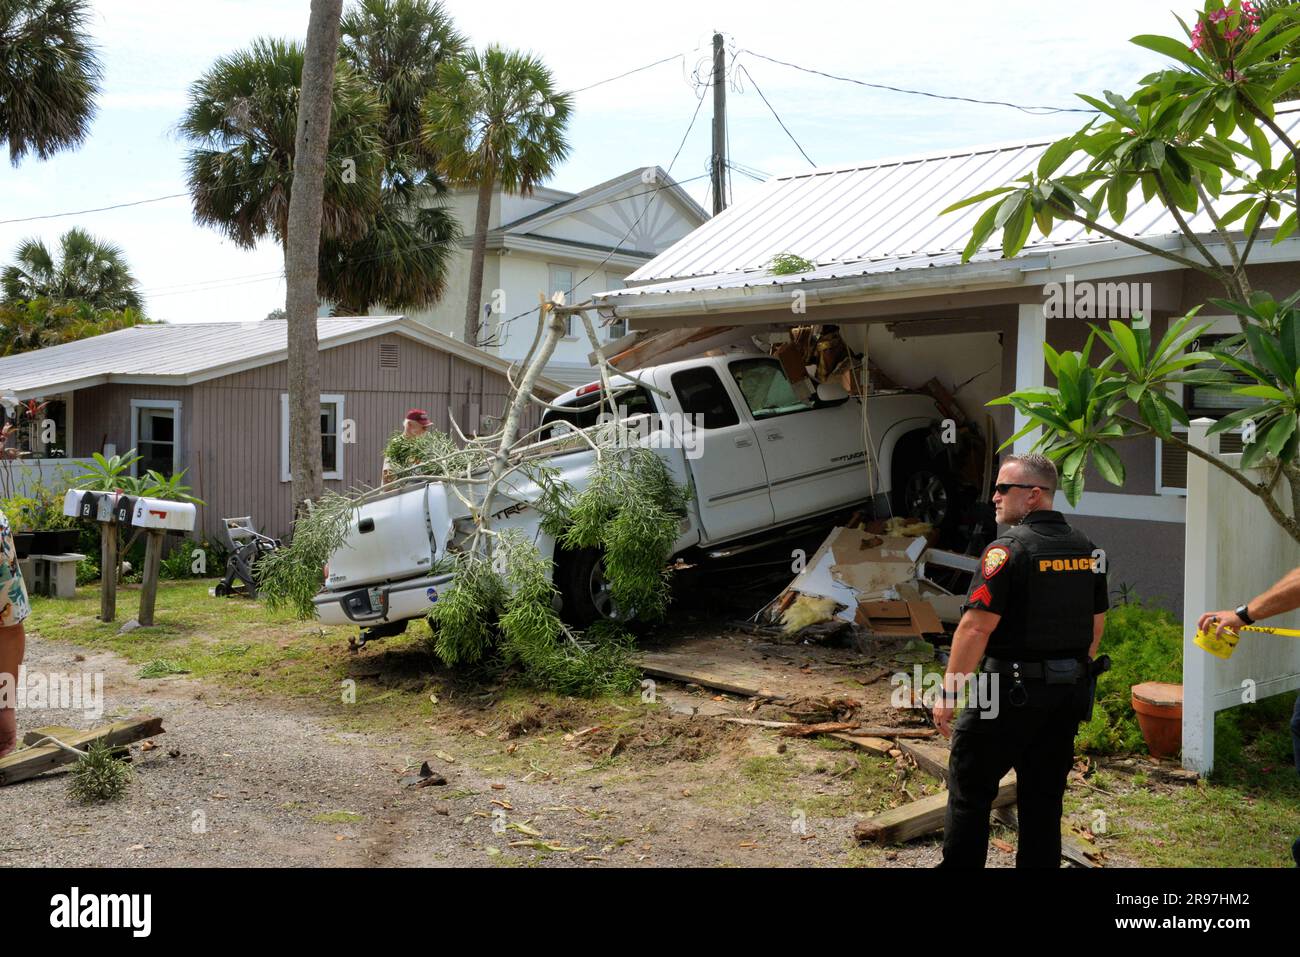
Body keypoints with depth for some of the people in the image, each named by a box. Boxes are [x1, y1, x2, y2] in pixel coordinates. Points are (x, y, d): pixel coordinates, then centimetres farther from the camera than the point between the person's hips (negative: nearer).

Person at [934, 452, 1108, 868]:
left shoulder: (1009, 549, -16)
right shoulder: (1087, 549, 7)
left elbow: (975, 629, -20)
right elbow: (1097, 624, 15)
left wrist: (948, 694, -15)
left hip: (1012, 691, -7)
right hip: (1069, 692, 7)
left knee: (969, 785, 4)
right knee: (1044, 794, 14)